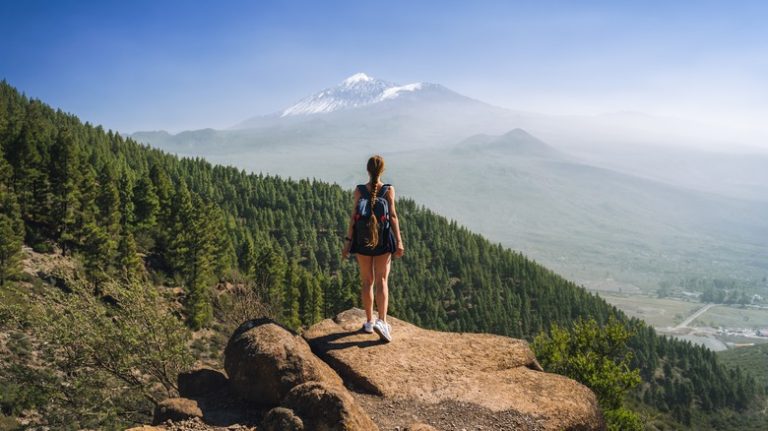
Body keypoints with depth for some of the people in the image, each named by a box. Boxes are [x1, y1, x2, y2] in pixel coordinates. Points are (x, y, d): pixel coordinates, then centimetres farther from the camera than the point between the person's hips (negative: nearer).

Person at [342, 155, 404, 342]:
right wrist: (399, 242, -8)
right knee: (382, 280, 0)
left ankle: (369, 322, 18)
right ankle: (382, 321, -16)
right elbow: (393, 216, -9)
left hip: (362, 239, 1)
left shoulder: (359, 190, -2)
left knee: (367, 281, 12)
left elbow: (353, 216, -6)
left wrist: (348, 241, -2)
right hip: (383, 239, -1)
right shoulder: (388, 190, -4)